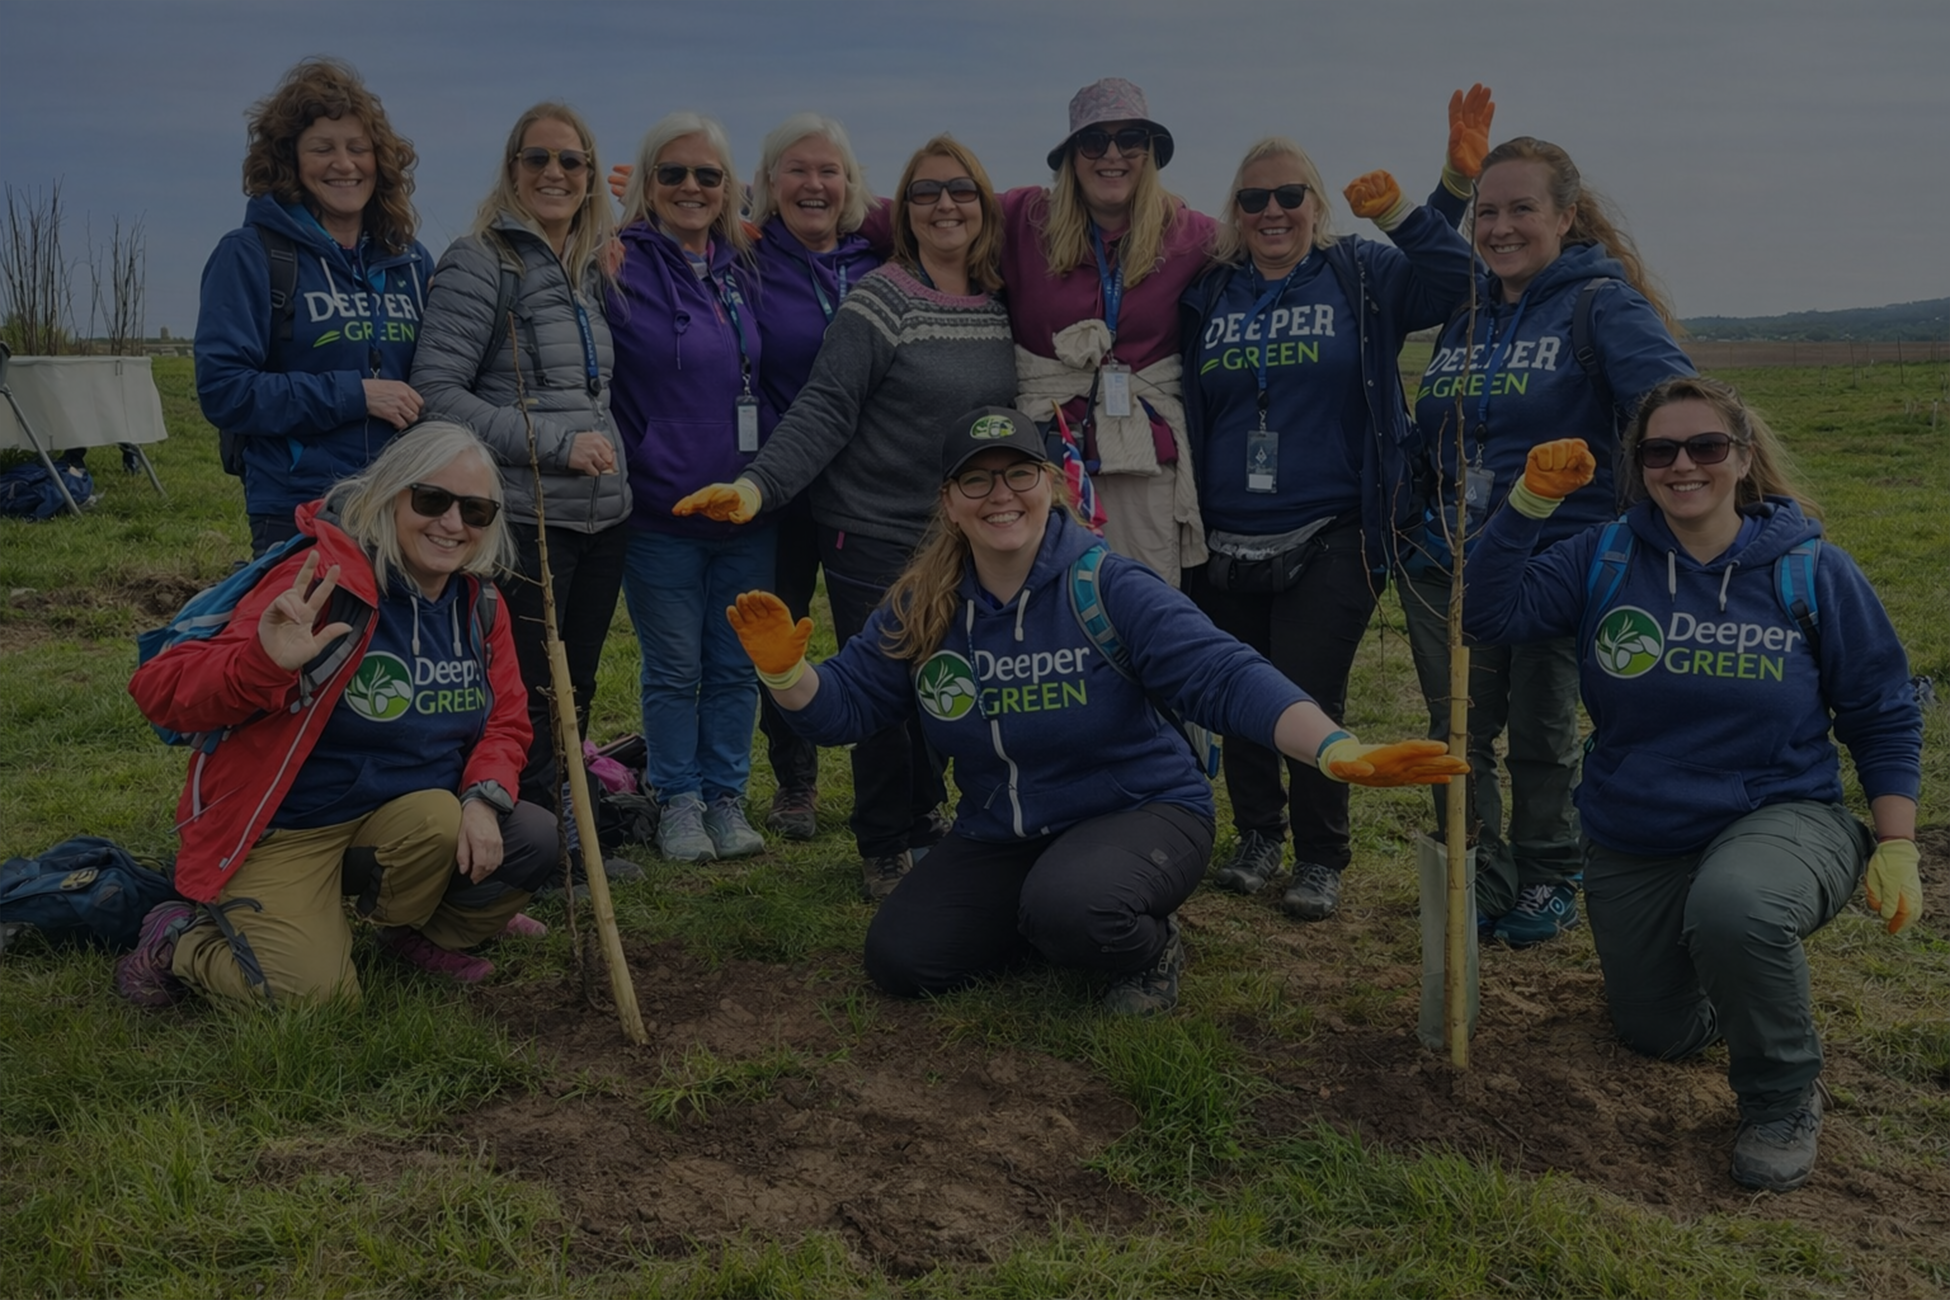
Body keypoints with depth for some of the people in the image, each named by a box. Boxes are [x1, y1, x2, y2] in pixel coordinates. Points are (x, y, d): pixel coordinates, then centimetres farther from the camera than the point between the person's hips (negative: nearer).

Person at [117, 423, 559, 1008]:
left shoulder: (478, 604, 0)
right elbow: (161, 692, -24)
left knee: (533, 838, -13)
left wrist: (484, 798, -14)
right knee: (314, 993, -22)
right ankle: (180, 939, 10)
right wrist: (263, 664, -45)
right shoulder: (325, 582, -22)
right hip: (283, 831, -6)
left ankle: (423, 932, 16)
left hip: (401, 816, 6)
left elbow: (505, 721, 8)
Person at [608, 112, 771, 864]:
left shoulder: (743, 267, 10)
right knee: (675, 668, 6)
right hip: (661, 512, -4)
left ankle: (725, 797, 23)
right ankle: (678, 803, 20)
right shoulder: (619, 267, -6)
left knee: (737, 665, 11)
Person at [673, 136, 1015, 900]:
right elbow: (825, 411, -15)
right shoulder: (880, 303, -10)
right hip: (875, 533, -5)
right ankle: (885, 850, 17)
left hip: (959, 541, 5)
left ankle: (926, 829, 31)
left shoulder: (999, 307, 7)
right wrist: (758, 484, -26)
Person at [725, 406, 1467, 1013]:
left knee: (1068, 905, -36)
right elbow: (840, 706, 2)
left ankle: (1151, 948, 1)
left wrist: (1338, 751, -41)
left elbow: (1223, 676, -27)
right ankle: (1043, 922, 17)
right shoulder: (922, 611, -2)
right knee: (898, 959, -9)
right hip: (997, 838, 5)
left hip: (1139, 811, -5)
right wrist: (784, 668, -21)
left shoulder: (1107, 588, -18)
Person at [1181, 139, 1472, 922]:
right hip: (1225, 543, 3)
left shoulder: (1361, 278, 3)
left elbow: (1459, 286, -9)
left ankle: (1320, 860, 13)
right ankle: (1257, 836, 31)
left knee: (1308, 702, -6)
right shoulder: (1208, 295, 10)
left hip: (1328, 542, -3)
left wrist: (1399, 216, -18)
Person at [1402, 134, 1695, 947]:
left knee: (1542, 739, 8)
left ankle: (1548, 883, 29)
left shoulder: (1601, 303, -6)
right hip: (1447, 566, 5)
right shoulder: (1466, 317, 13)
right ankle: (1482, 886, 24)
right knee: (1459, 737, 8)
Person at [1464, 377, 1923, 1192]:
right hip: (1635, 846, 4)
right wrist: (1532, 502, -24)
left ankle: (1783, 1098, -11)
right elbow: (1492, 614, -15)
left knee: (1733, 906, -39)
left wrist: (1896, 848, -7)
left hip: (1782, 817, -3)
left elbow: (1884, 719, 0)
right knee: (1658, 1037, 14)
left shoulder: (1812, 570, -7)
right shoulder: (1604, 559, -3)